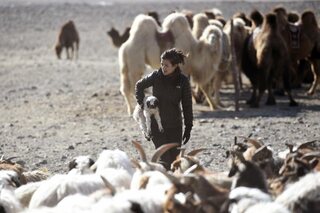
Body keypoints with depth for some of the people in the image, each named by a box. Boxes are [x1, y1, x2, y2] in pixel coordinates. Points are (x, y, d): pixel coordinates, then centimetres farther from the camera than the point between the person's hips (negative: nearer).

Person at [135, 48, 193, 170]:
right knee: (165, 159, -10)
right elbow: (139, 86, 13)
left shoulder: (183, 81, -6)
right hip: (157, 123, -1)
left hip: (175, 125, 1)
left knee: (174, 159, 4)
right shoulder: (156, 76, -6)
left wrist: (188, 127, 0)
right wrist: (141, 104, 3)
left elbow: (187, 105, 1)